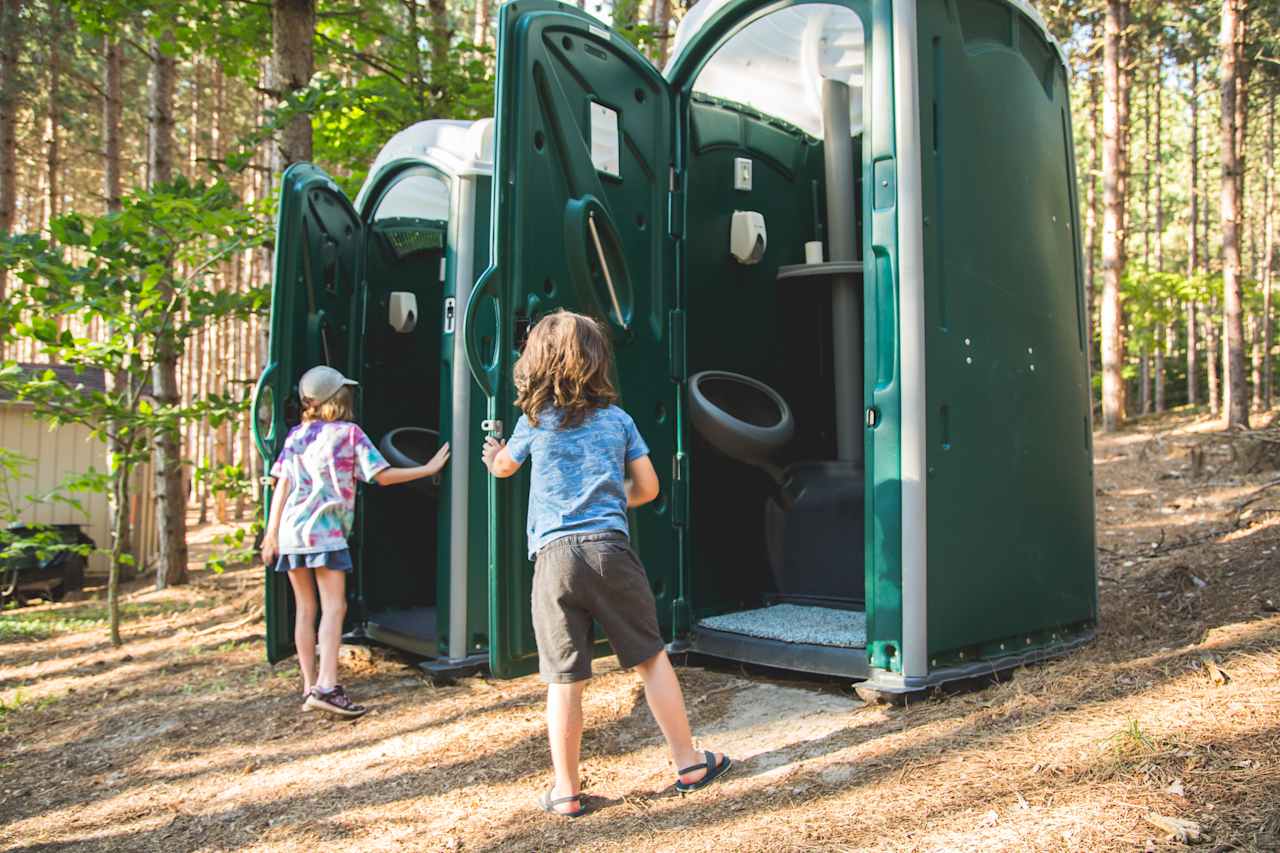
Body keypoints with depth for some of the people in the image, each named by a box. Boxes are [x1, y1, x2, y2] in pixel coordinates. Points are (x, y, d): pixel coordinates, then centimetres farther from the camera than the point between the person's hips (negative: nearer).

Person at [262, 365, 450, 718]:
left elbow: (282, 485, 7)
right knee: (334, 607, -7)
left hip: (290, 530, 6)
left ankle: (310, 687, 13)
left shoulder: (296, 435, 13)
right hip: (324, 531, -6)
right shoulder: (348, 433, 0)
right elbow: (383, 476, -2)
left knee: (305, 609, 10)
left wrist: (271, 532, 8)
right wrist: (428, 469, 6)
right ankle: (326, 687, -17)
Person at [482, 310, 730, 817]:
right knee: (651, 658, 13)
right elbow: (648, 488, 12)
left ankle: (566, 791, 15)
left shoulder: (533, 421, 7)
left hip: (555, 557, 0)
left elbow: (503, 468, 26)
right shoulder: (618, 419, 9)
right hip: (610, 548, 1)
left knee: (564, 680, 5)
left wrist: (494, 456, 50)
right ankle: (688, 764, 22)